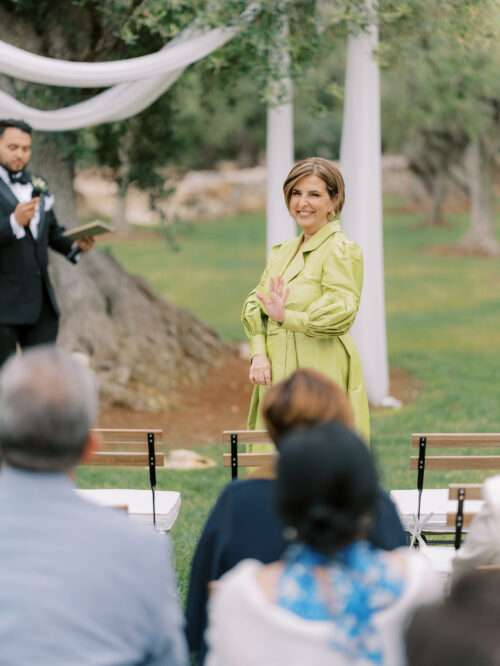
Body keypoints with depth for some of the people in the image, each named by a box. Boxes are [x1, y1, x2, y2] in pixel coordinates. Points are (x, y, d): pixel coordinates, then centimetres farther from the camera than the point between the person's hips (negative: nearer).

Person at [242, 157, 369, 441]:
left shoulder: (341, 250, -7)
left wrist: (286, 317, -30)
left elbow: (342, 311, -18)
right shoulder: (282, 252, 17)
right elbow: (256, 305, 12)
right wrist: (259, 354, -4)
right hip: (278, 376, 7)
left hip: (320, 377, -7)